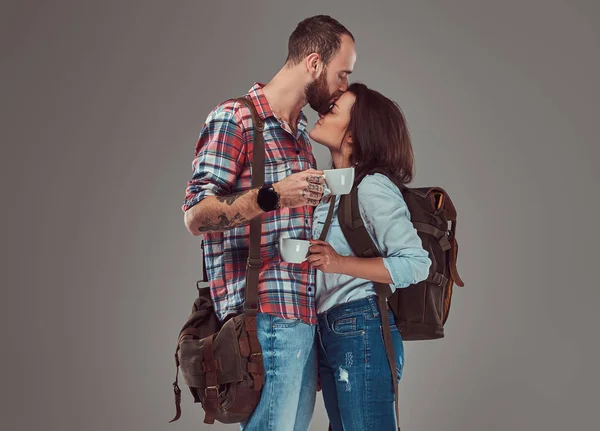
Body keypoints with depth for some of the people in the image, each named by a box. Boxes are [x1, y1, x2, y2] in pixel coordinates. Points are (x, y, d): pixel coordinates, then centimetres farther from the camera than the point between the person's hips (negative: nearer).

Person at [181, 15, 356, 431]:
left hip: (304, 316, 8)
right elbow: (196, 216, -12)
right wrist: (271, 196, -24)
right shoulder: (233, 120, -5)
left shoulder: (300, 132, 21)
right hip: (267, 316, -8)